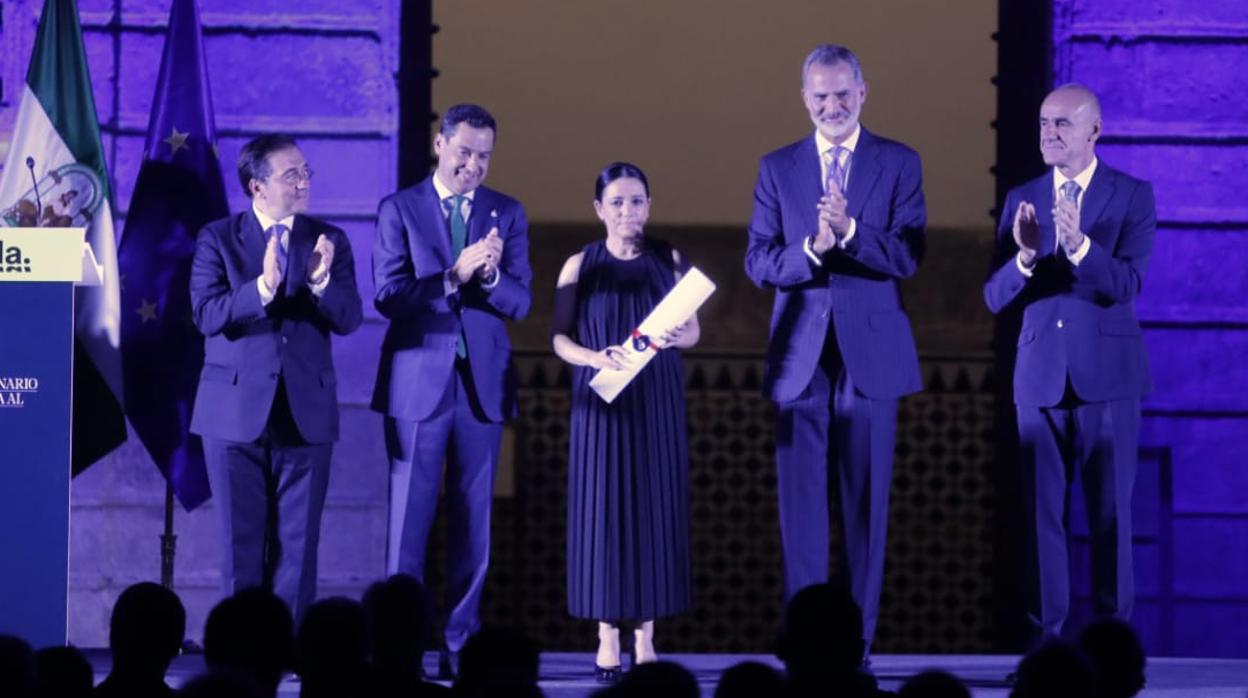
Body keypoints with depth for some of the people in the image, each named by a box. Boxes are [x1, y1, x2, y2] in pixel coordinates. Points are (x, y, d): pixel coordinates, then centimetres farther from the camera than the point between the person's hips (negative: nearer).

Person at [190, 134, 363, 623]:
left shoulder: (328, 241, 6)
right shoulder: (218, 239, 1)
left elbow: (349, 320, -3)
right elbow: (207, 314, -12)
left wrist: (321, 281, -23)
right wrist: (263, 286, -27)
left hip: (306, 413, 1)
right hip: (236, 412, -1)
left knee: (297, 542, 2)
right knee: (241, 541, 4)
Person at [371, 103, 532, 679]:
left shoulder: (508, 214, 8)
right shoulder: (399, 210, 1)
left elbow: (519, 303, 2)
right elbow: (389, 295, -9)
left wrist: (490, 275, -19)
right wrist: (454, 276, -21)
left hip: (482, 384, 3)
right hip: (418, 382, -3)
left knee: (474, 520, 4)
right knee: (409, 518, -1)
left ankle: (460, 646, 8)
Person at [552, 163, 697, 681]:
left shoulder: (668, 260, 5)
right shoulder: (580, 265, 2)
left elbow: (693, 330, 6)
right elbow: (560, 337, 0)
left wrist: (675, 337, -17)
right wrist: (596, 358, -20)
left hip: (657, 404, 1)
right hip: (600, 402, -1)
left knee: (654, 508, 0)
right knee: (602, 509, -3)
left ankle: (645, 638, 6)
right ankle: (608, 638, 2)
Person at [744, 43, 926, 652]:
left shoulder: (899, 164, 4)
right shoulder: (777, 168, 9)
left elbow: (907, 256, -6)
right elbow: (758, 264, 2)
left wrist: (849, 232, -23)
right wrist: (811, 249, -17)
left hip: (870, 355, -1)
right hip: (800, 357, 1)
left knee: (866, 502, 2)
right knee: (801, 503, 0)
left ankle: (857, 640, 7)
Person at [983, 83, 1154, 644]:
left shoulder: (1132, 196, -1)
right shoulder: (1022, 201, 8)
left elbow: (1127, 284, -14)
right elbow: (995, 298, 1)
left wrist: (1078, 245, -31)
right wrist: (1025, 256, -19)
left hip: (1107, 376, -3)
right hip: (1040, 377, 3)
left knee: (1110, 513, 0)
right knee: (1042, 513, 2)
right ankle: (1046, 637, 6)